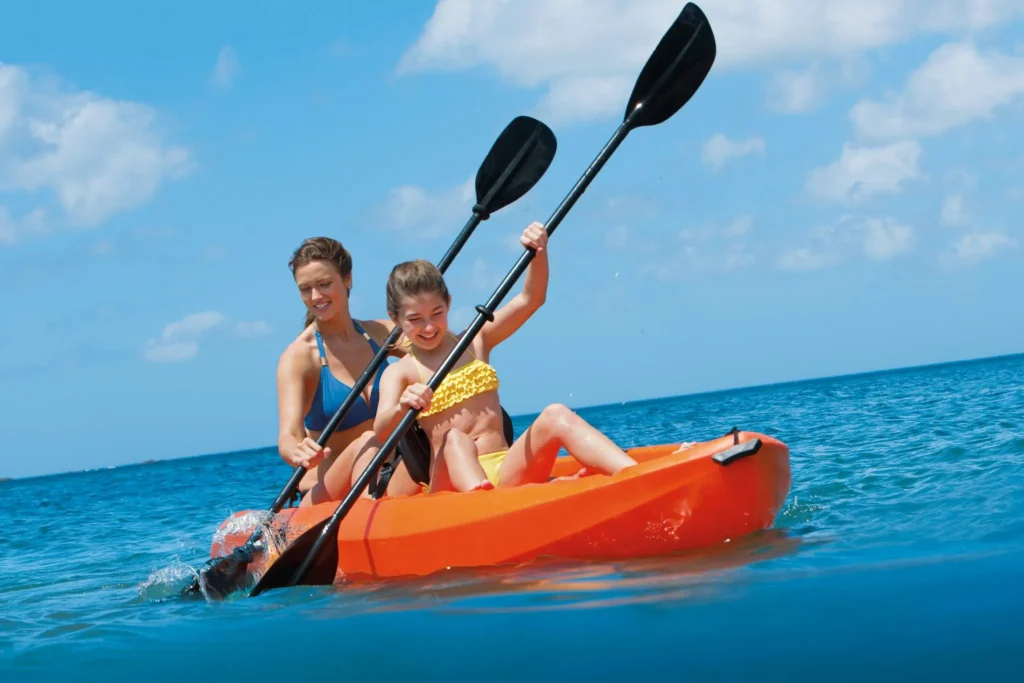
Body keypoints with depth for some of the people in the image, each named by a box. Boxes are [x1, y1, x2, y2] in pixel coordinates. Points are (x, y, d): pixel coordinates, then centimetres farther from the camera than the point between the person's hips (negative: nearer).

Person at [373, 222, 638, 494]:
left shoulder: (475, 342, 17)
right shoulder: (399, 374, 6)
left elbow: (530, 300, 8)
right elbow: (381, 432, -12)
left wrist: (539, 252, -11)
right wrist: (402, 407, -36)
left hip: (507, 473, 3)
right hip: (452, 480, -3)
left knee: (556, 415, -23)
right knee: (454, 441, -35)